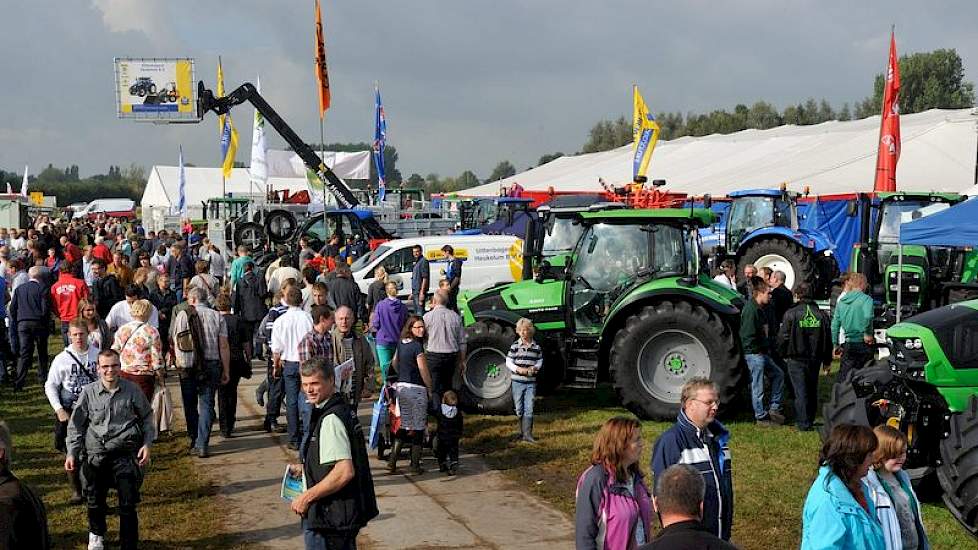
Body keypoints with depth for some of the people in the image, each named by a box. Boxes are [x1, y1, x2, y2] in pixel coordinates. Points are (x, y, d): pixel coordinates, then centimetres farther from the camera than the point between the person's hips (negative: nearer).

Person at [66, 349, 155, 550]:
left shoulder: (132, 390, 0)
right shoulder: (89, 392, 0)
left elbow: (147, 418, 13)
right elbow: (76, 425, 10)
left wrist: (147, 444, 3)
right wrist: (72, 453, 5)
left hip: (126, 452, -1)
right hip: (96, 453, 1)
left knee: (128, 505, -4)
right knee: (95, 502, 13)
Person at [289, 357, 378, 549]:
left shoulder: (331, 420, -21)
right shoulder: (340, 410, 11)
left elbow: (345, 471, -29)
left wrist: (307, 497, -21)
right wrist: (304, 469, 18)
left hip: (331, 518, -10)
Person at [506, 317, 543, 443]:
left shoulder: (536, 347, 4)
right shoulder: (515, 346, -3)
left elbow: (540, 361, 13)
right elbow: (508, 362, -3)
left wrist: (535, 368, -8)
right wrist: (518, 369, -18)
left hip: (531, 382, 1)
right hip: (517, 382, -1)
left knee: (529, 409, -3)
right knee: (519, 409, 8)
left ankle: (527, 434, 0)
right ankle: (520, 432, 22)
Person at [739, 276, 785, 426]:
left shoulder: (759, 308, 13)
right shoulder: (751, 310, -19)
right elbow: (748, 335, -23)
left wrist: (766, 348, 15)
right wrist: (757, 350, -15)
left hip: (762, 353, 11)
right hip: (754, 354, -11)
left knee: (778, 374, 17)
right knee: (758, 386, -2)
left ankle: (774, 409, 21)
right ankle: (761, 417, 7)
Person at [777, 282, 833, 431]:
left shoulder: (791, 314, -10)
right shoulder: (821, 315, 4)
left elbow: (783, 337, -10)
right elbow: (828, 339, 8)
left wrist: (784, 354, 6)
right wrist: (827, 360, 17)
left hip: (796, 359, -4)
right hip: (815, 359, 4)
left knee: (800, 391, 0)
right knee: (812, 390, 16)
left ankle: (803, 423, -2)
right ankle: (810, 419, 25)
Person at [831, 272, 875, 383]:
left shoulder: (841, 301, 7)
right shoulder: (866, 299, -9)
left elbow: (835, 324, 8)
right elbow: (867, 316, -28)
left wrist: (835, 345, 13)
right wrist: (868, 333, -14)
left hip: (848, 345, 4)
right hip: (863, 344, -4)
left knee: (843, 376, 7)